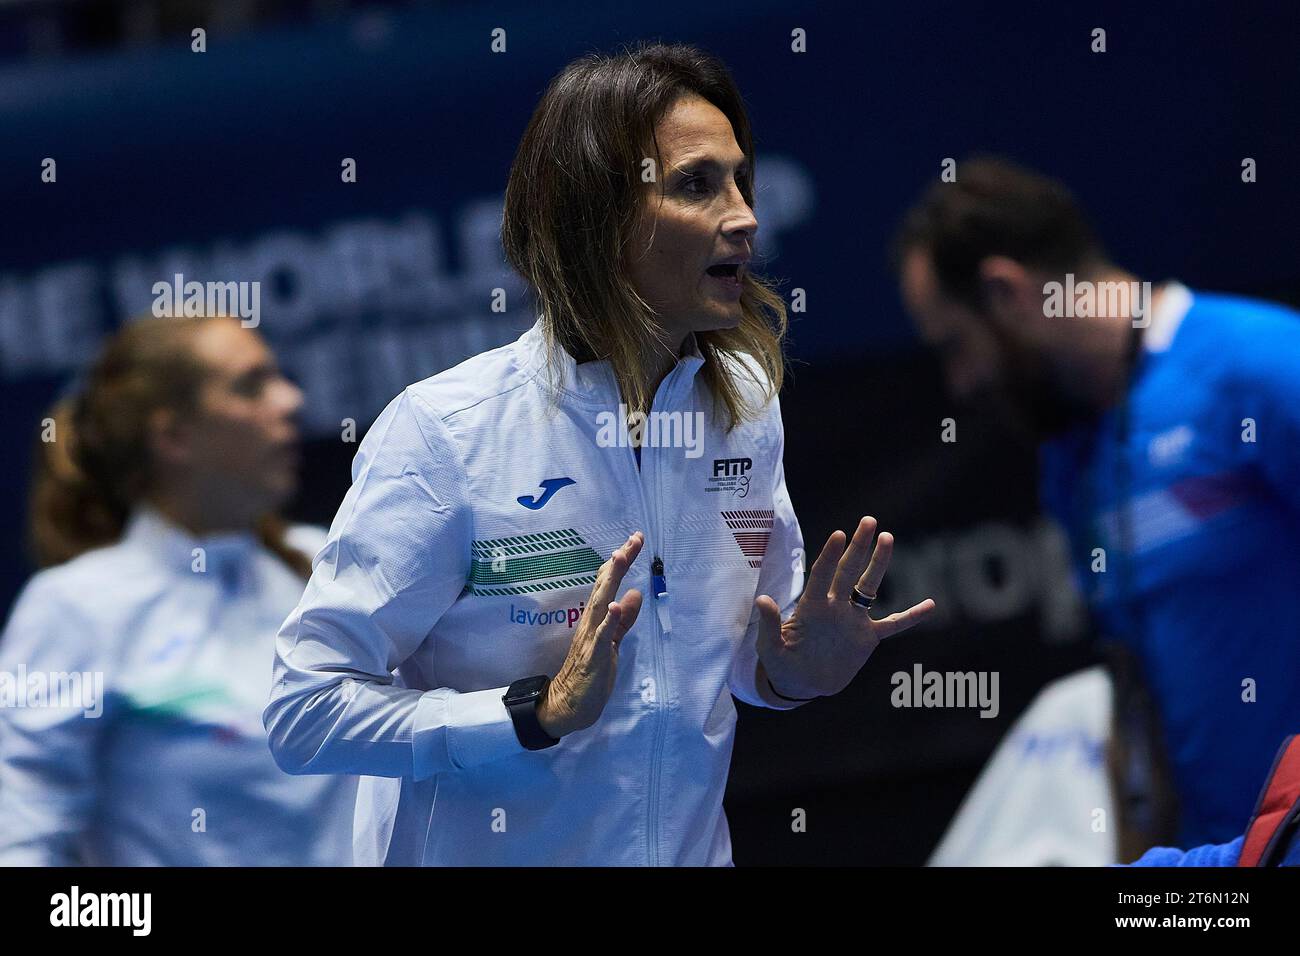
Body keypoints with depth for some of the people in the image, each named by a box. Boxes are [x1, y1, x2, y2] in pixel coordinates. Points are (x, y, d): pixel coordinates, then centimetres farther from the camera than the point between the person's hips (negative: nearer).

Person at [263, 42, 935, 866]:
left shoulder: (745, 403, -4)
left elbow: (744, 666, 9)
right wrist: (540, 713, -29)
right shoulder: (442, 429, -20)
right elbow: (303, 712, -22)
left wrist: (794, 675, -12)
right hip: (477, 857, -5)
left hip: (692, 846, 5)